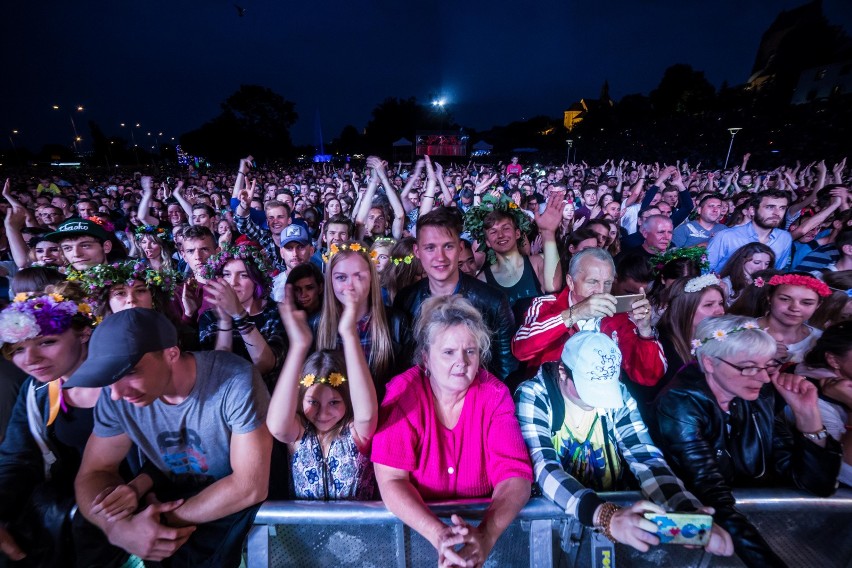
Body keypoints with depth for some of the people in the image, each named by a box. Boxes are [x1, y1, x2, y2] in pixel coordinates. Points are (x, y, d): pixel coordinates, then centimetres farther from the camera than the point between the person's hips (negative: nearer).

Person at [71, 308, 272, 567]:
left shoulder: (235, 380, -29)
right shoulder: (116, 395, -13)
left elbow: (251, 486, -26)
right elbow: (94, 472, -4)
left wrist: (166, 519, -21)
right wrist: (117, 527, -24)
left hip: (233, 501, -4)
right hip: (169, 494, 5)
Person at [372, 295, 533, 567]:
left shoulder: (494, 394, -10)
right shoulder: (403, 392, -14)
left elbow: (515, 475, -15)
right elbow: (391, 481, -16)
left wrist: (485, 535, -31)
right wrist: (439, 535, -29)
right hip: (415, 528, -1)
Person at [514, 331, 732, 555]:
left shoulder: (618, 396, -6)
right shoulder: (533, 396, -18)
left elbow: (647, 459, -12)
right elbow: (544, 468, -28)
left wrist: (690, 513, -29)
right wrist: (606, 517, -41)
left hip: (615, 505, 4)